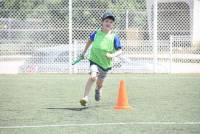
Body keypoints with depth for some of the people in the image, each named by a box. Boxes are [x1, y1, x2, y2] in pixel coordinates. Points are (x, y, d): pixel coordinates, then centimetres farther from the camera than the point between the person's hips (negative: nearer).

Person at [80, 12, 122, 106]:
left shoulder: (114, 37, -6)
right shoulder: (96, 34, -3)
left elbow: (119, 51, -6)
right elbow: (90, 40, 19)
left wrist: (112, 55, -26)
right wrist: (84, 52, 25)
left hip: (106, 63, 2)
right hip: (95, 60, -2)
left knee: (100, 83, 19)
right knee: (93, 76, -29)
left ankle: (98, 90, 56)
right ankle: (85, 97, -26)